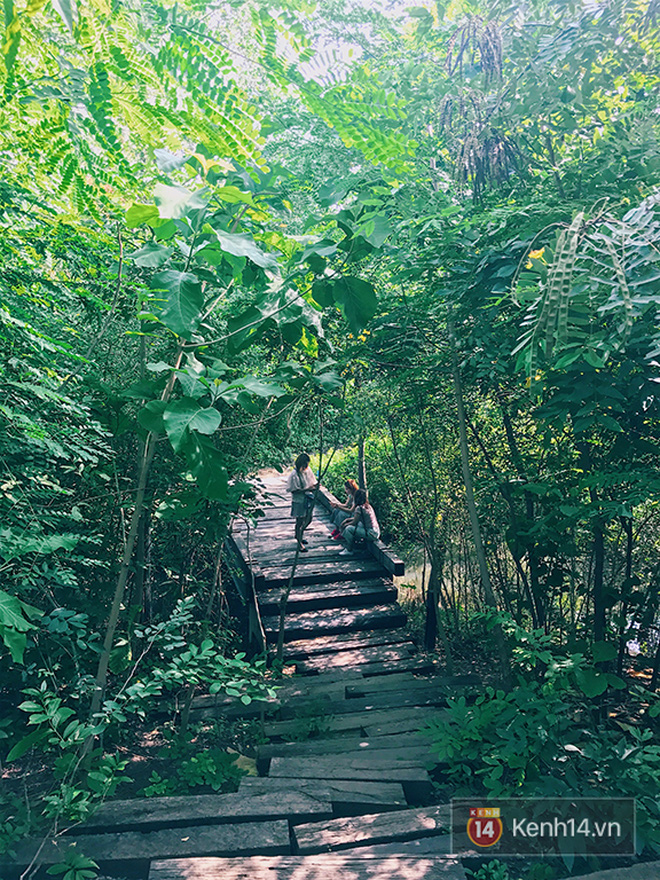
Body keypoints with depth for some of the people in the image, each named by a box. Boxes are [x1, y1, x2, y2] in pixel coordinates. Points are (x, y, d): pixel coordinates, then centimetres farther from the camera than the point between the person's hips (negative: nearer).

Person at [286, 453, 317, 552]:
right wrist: (307, 489, -28)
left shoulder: (308, 470, -1)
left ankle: (298, 535, 45)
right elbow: (294, 491, -21)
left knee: (308, 519, 21)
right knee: (299, 521, 4)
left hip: (308, 499, 7)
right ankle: (299, 543, 18)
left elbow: (312, 482, 11)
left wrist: (315, 485, -13)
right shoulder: (294, 475, -21)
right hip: (298, 501, -7)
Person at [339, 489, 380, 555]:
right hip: (376, 532, 9)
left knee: (348, 529, -11)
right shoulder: (368, 506, 10)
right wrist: (347, 520, 19)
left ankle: (349, 551, 0)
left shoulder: (359, 508, -16)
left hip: (371, 534, -9)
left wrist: (345, 525, 8)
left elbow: (354, 523, -9)